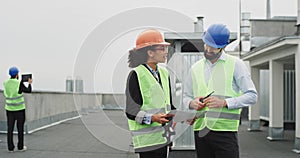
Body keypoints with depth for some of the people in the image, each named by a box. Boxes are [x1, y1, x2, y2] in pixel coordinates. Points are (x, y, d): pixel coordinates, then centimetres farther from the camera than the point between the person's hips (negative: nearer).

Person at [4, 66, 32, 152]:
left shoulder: (6, 83, 1)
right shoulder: (19, 84, -12)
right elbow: (28, 91, 0)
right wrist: (29, 83, 18)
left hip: (9, 109, 4)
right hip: (19, 109, -4)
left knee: (10, 128, 6)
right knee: (20, 128, 7)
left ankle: (10, 147, 7)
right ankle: (20, 147, 13)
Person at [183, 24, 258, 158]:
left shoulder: (236, 64, 2)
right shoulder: (196, 68, 14)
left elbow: (252, 96, -3)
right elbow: (186, 96, 21)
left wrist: (224, 102, -15)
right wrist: (192, 103, -3)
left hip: (225, 131, -4)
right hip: (200, 130, 4)